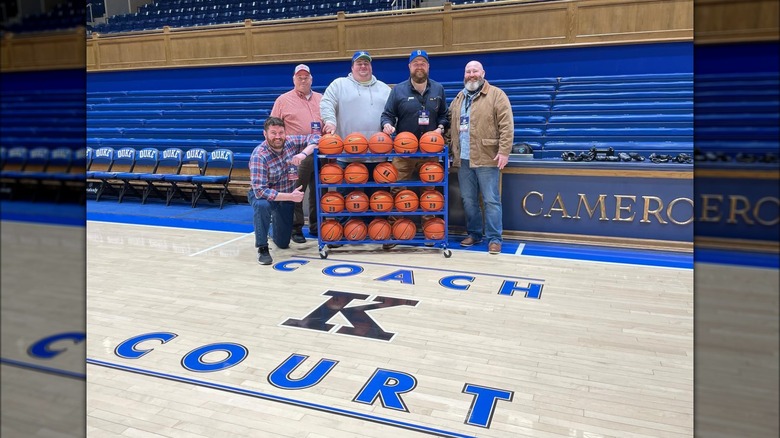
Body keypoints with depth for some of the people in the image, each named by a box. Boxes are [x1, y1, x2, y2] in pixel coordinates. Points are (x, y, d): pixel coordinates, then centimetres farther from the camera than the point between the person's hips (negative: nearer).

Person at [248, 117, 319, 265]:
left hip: (287, 197, 4)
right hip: (263, 194, -4)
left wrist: (303, 154, -29)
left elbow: (314, 138, -10)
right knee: (262, 205, -41)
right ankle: (262, 248, -20)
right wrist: (290, 196, -37)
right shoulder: (259, 156, -30)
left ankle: (276, 231, 47)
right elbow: (260, 191, -35)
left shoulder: (291, 142, -16)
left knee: (283, 243, 9)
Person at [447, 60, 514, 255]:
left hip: (486, 158, -6)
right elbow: (452, 124, 22)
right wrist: (453, 150, 13)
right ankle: (474, 233, 25)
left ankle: (494, 238, 6)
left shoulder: (496, 95, -2)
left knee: (491, 200, -2)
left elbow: (506, 125, -9)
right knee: (468, 200, 11)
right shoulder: (458, 98, 17)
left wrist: (504, 151, -17)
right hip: (463, 158, 6)